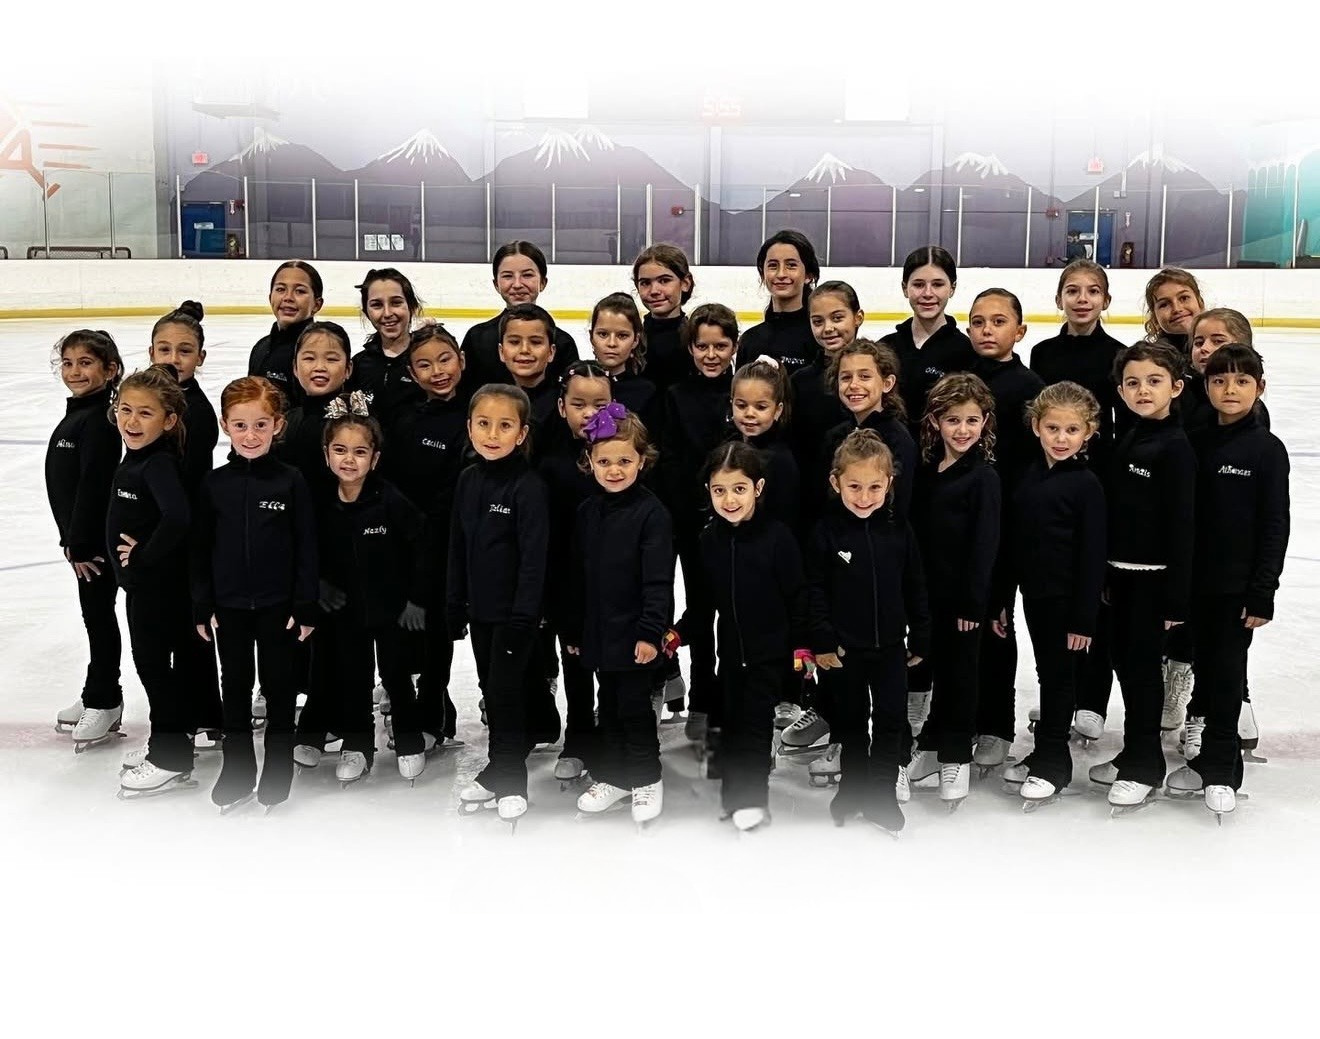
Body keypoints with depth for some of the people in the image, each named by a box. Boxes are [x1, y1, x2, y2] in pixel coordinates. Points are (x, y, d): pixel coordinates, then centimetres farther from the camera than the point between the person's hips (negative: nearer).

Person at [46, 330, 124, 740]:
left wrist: (80, 544, -20)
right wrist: (70, 540, 15)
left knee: (99, 613, 1)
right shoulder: (77, 413, 11)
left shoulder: (100, 420, -19)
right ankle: (99, 694, 28)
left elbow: (94, 486, -23)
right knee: (95, 614, 17)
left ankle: (103, 702, 12)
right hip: (81, 537, 9)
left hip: (97, 540, -9)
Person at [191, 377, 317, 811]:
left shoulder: (291, 482, -7)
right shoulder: (213, 484, -1)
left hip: (277, 606, -2)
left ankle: (277, 774, 21)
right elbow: (199, 549, 4)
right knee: (235, 689, 12)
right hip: (229, 605, 2)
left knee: (278, 688, 8)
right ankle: (236, 772, 25)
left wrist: (305, 607, -7)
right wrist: (202, 607, 1)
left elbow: (306, 548, -5)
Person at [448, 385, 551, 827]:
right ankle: (500, 771, 27)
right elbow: (458, 548, 11)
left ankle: (509, 779, 11)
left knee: (505, 690, -2)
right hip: (480, 609, 7)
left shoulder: (529, 486, -16)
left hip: (514, 611, -7)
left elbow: (534, 557, -18)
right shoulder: (467, 481, 5)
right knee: (492, 689, 15)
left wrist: (523, 615, -20)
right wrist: (454, 605, 11)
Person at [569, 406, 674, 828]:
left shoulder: (651, 513, -12)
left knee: (634, 706, 3)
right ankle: (611, 777, 28)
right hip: (599, 631, 6)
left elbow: (658, 579, -16)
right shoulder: (587, 512, 7)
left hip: (635, 633, -6)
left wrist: (651, 631, -20)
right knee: (608, 706, 15)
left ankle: (647, 780, 19)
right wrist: (574, 629, 14)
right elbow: (578, 575, 12)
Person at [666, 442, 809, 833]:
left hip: (769, 650, -5)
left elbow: (797, 595, -9)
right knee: (730, 723, 12)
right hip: (730, 649, 5)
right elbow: (704, 598, 9)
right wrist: (678, 632, 1)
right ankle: (734, 795, 25)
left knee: (755, 724, -3)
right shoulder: (709, 539, -1)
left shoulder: (777, 536, -15)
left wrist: (801, 645, -8)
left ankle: (752, 799, 7)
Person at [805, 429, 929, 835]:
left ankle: (881, 794, 16)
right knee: (851, 719, 13)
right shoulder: (827, 532, -10)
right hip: (844, 646, -1)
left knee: (892, 719, 4)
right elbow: (815, 591, -7)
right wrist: (822, 641, -11)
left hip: (890, 644, 1)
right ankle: (854, 785, 29)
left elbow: (915, 588, 4)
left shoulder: (899, 531, -3)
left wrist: (919, 639, 5)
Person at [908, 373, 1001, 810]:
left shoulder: (984, 478, -12)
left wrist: (973, 602, -18)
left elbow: (985, 544, -15)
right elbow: (916, 532, 10)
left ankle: (956, 757, 18)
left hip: (962, 594, -6)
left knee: (961, 671, 6)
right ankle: (931, 745, 29)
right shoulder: (925, 471, 6)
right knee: (933, 667, 16)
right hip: (927, 589, 6)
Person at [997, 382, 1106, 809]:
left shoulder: (1086, 484, -13)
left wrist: (1084, 617, -15)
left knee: (1059, 677, 4)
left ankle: (1052, 762, 15)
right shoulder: (1029, 477, 6)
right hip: (1034, 594, 6)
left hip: (1066, 598, -6)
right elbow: (1014, 541, 11)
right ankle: (1048, 752, 28)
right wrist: (1001, 599, 11)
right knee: (1048, 674, 16)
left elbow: (1092, 555, -13)